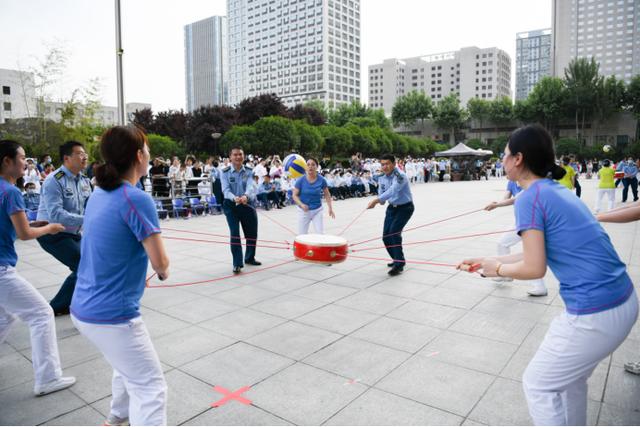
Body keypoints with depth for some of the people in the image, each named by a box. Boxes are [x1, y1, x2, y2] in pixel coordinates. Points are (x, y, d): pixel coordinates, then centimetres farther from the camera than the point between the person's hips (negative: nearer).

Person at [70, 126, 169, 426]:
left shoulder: (99, 195, 5)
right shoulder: (137, 199, -20)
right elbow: (160, 262, -20)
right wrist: (164, 271, 1)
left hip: (84, 309, 9)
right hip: (112, 315, -9)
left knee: (128, 364, 30)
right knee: (150, 388, 1)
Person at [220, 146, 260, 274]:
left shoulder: (249, 171, -2)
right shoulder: (225, 172, -6)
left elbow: (251, 186, -20)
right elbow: (226, 189, -19)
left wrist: (245, 196, -43)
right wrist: (234, 198, -42)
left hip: (247, 204, 3)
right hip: (231, 205, -3)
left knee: (252, 232, 12)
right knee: (235, 233, -14)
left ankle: (249, 258, 36)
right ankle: (237, 264, -8)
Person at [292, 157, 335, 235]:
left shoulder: (321, 180, -10)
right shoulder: (301, 180, -13)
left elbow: (327, 195, 3)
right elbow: (295, 195, -9)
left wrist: (330, 208, -4)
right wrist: (301, 204, -26)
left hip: (317, 210, 1)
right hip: (303, 211, 0)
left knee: (320, 234, -1)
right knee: (302, 236, 9)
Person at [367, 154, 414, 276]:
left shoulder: (400, 176, -25)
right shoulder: (381, 177, -3)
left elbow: (392, 191, -40)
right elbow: (381, 193, 4)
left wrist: (376, 200, -49)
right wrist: (379, 201, -20)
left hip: (405, 208, -7)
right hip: (392, 207, 7)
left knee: (394, 232, -22)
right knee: (386, 236, 6)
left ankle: (399, 264, -13)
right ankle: (397, 260, 29)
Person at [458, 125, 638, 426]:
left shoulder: (529, 198, -15)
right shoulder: (557, 190, 11)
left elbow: (534, 268, -19)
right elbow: (537, 251, 19)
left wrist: (498, 269, 0)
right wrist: (487, 261, 24)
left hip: (594, 315, -9)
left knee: (538, 384, 12)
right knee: (571, 375, 28)